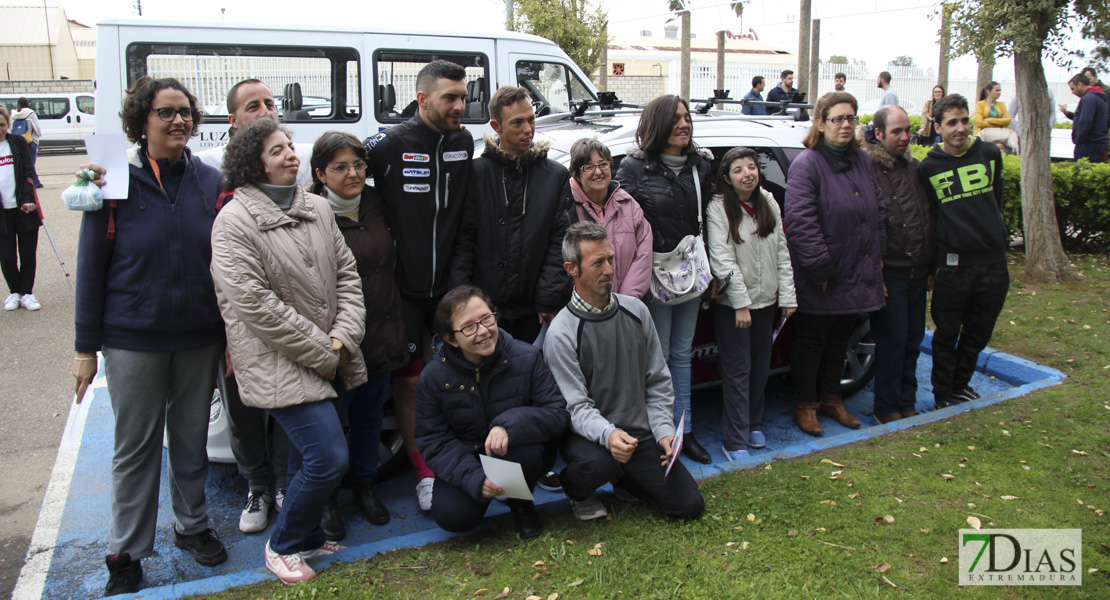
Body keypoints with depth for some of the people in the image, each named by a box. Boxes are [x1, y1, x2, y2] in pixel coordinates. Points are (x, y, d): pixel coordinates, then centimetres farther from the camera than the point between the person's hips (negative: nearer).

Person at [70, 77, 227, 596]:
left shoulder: (210, 182, 0)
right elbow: (91, 266, -3)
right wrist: (86, 346, -4)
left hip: (199, 339, 2)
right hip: (133, 341, -2)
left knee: (192, 437, 16)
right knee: (135, 447, 9)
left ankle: (191, 525, 35)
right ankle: (126, 554, 24)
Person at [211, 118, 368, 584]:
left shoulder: (317, 209, 9)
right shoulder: (234, 222, -11)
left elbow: (347, 276, 9)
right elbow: (255, 305, -17)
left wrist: (342, 340, -6)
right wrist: (322, 354, -15)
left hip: (327, 362, 7)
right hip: (280, 366, -7)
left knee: (307, 457, 19)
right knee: (328, 458, -10)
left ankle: (306, 537, 39)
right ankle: (282, 546, 14)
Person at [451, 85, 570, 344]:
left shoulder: (556, 175, 4)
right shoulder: (476, 172, 1)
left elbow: (559, 242, 1)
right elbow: (463, 240, 1)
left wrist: (549, 299, -5)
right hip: (485, 304, -1)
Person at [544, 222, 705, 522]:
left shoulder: (636, 310, 3)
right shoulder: (561, 333, -14)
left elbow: (658, 381, 9)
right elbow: (576, 406, -17)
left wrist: (664, 430, -3)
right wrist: (608, 434, -36)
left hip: (640, 433, 5)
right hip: (589, 436, -5)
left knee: (689, 505, -4)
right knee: (597, 463, -38)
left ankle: (624, 481, 25)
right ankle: (576, 490, 0)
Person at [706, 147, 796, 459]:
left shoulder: (769, 203, 6)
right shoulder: (719, 207, -11)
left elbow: (782, 252, 8)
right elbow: (722, 258, -16)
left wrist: (787, 296, 3)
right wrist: (741, 303, -19)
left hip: (766, 299, 5)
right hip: (731, 303, -5)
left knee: (761, 367, 14)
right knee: (737, 371, -3)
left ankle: (753, 425, 32)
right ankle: (735, 441, 3)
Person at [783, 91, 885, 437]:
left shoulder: (862, 161, 10)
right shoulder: (807, 164, -14)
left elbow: (878, 210, 16)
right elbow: (800, 221, -21)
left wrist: (877, 257, 8)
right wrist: (821, 267, -22)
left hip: (857, 275, 7)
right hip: (818, 281, -7)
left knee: (840, 339, 18)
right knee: (811, 341, 6)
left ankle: (831, 398, 34)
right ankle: (806, 405, 20)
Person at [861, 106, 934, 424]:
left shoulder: (914, 167, 13)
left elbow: (929, 218, 18)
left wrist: (932, 266, 15)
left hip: (918, 273, 7)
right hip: (888, 274, -6)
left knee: (913, 341, 13)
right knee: (892, 342, 0)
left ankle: (907, 404, 27)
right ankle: (887, 408, 15)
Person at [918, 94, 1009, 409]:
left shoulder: (990, 154, 6)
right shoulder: (928, 168, -2)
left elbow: (996, 200, 18)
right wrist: (931, 263, 1)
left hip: (993, 262, 3)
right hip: (953, 264, -3)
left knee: (978, 334, 14)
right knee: (947, 335, 7)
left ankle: (961, 386, 32)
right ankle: (944, 397, 20)